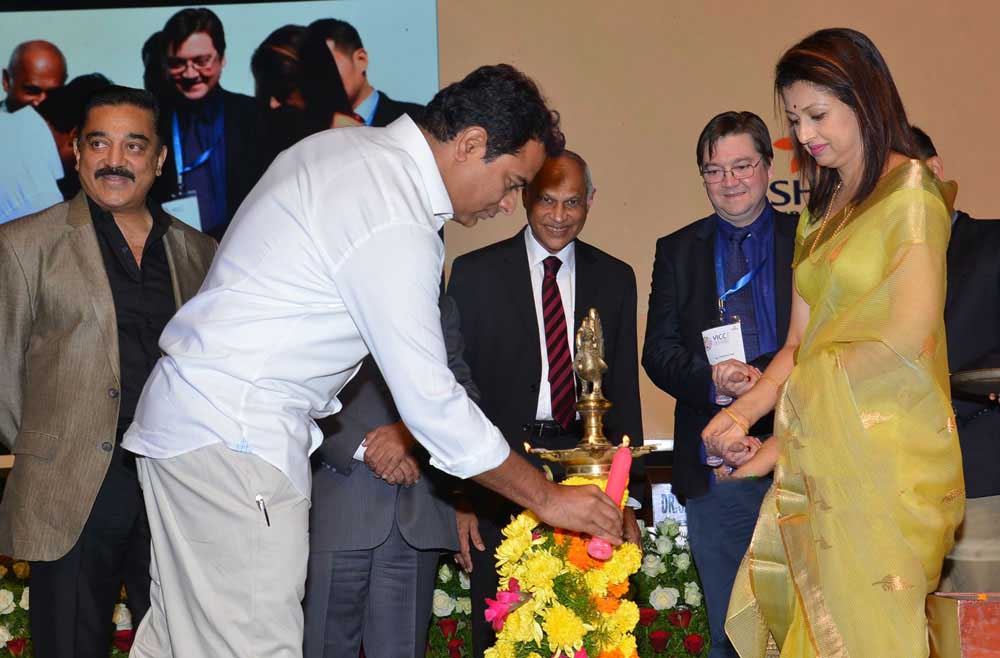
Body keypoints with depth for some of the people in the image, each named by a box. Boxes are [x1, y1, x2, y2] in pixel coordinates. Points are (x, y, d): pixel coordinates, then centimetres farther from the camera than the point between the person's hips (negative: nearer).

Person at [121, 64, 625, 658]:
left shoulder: (342, 145, 10)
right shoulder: (396, 227, -20)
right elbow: (433, 404, -19)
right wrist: (548, 498, -10)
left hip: (188, 408, 10)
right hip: (237, 439, -10)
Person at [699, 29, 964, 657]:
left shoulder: (911, 190, -4)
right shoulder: (819, 213, 19)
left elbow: (907, 340, -12)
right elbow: (798, 345, 14)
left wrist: (800, 390, -2)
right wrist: (744, 411, -3)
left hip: (888, 449, -7)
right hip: (819, 453, 7)